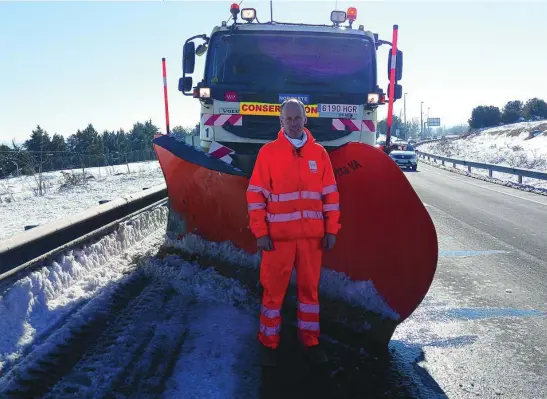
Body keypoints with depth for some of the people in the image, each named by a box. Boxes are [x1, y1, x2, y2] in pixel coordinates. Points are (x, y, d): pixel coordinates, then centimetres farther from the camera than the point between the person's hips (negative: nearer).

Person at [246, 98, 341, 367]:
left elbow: (331, 193, 7)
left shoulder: (319, 152, 6)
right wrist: (260, 232, -9)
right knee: (273, 290, 6)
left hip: (312, 235, 3)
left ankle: (310, 341, 28)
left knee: (310, 288, 12)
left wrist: (331, 229, 2)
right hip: (278, 235, -2)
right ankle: (269, 343, 22)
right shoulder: (268, 151, -2)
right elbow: (255, 194, -4)